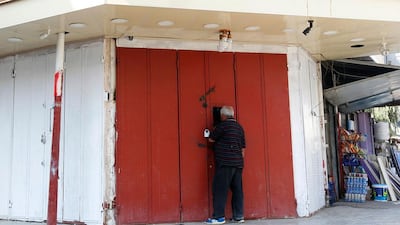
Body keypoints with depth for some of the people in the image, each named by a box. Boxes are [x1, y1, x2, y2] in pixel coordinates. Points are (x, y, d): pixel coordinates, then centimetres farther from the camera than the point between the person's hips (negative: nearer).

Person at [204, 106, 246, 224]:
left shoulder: (222, 125, -8)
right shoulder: (239, 127, 14)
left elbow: (211, 139, 0)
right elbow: (243, 147, 16)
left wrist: (211, 133, 20)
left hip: (225, 162, -8)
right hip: (238, 163, 8)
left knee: (219, 189, -4)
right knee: (237, 189, 9)